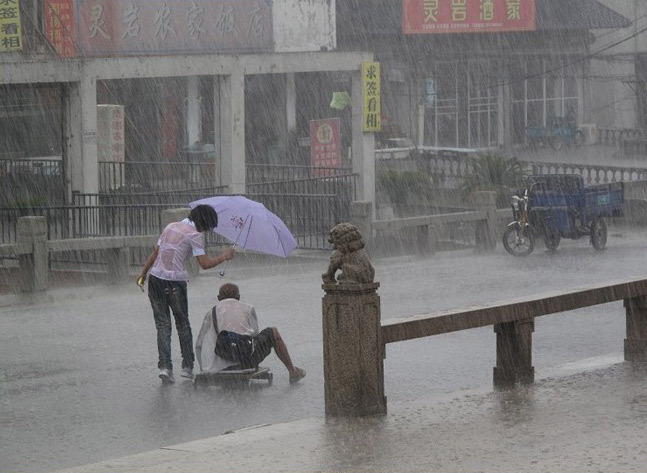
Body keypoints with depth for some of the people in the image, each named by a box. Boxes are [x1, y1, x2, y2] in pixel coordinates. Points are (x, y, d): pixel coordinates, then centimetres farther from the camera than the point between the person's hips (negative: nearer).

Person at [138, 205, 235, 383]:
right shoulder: (194, 235, -7)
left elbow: (155, 253, 16)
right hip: (175, 284, -5)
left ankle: (164, 366, -7)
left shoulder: (170, 227, 13)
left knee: (163, 325, 6)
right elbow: (204, 263, -12)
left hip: (156, 280, 5)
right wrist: (224, 257, 2)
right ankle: (188, 367, 17)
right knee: (183, 325, 14)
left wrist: (143, 274, 22)